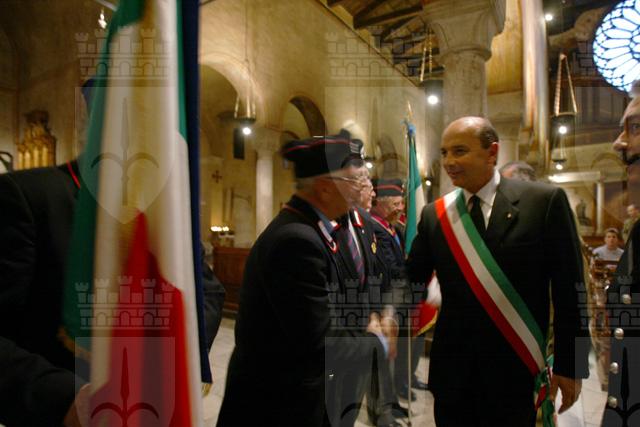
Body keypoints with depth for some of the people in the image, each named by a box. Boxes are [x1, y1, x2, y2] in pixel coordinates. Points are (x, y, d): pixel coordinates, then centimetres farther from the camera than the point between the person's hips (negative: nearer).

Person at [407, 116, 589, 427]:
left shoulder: (545, 201, -8)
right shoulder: (433, 215, -1)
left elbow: (568, 289, -5)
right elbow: (411, 282, 2)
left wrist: (570, 364, -3)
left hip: (515, 367, -2)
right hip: (452, 367, 2)